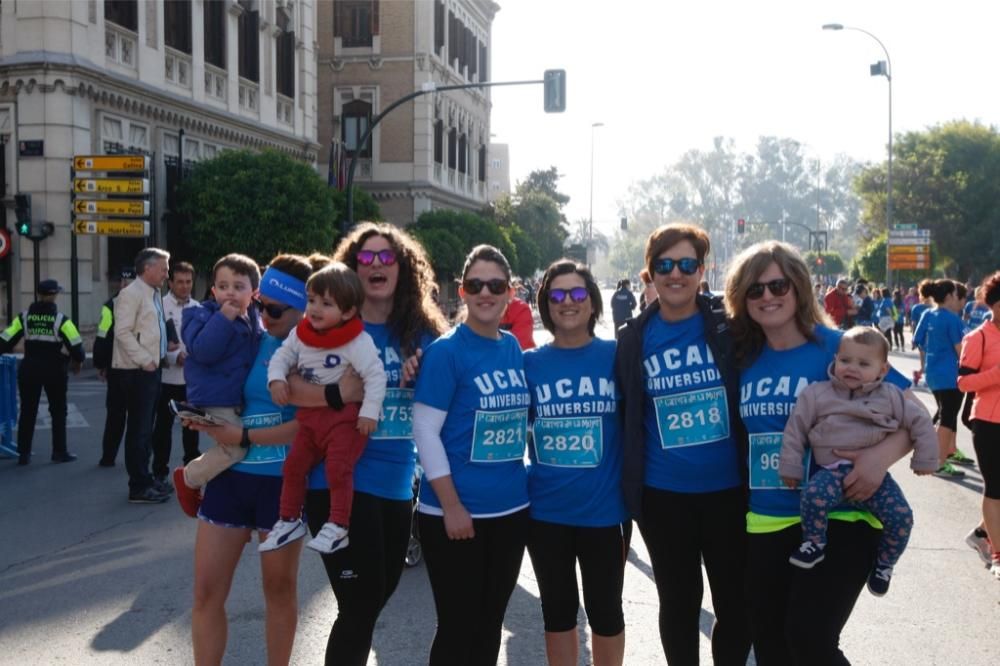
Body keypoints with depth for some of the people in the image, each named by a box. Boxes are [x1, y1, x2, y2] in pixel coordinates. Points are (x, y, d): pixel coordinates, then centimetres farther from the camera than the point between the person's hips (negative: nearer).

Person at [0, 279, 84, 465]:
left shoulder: (24, 317, 0)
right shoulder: (61, 320, -9)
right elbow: (76, 344, -10)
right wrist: (78, 360, 9)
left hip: (29, 369, 3)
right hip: (55, 370, -3)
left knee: (27, 412, 12)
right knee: (58, 411, 10)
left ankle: (23, 453, 13)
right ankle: (60, 452, 11)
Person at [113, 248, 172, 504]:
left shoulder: (154, 295, 16)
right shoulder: (131, 294, -12)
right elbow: (123, 332, -18)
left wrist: (160, 354, 12)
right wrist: (145, 360, -19)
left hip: (151, 368, 9)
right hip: (138, 370, -9)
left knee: (146, 427, 15)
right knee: (138, 428, -4)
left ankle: (145, 479, 24)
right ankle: (139, 487, 0)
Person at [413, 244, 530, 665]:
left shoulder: (513, 347, 7)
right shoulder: (446, 350, -11)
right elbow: (424, 430, -14)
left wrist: (521, 481, 10)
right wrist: (451, 505, -17)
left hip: (512, 509, 6)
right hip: (456, 512, -6)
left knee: (490, 624, 16)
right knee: (457, 629, 4)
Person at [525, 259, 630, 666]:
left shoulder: (617, 356, -4)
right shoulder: (529, 363, 0)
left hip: (605, 508, -1)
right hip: (546, 510, 2)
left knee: (605, 610, 14)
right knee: (558, 611, 16)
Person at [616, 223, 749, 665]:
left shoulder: (729, 327, -5)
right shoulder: (633, 339, 0)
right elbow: (625, 418, 7)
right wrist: (629, 486, 6)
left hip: (728, 489, -1)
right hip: (663, 495, 1)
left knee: (736, 602, 11)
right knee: (678, 602, 14)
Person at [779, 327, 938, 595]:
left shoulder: (890, 396, 6)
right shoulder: (817, 394, 3)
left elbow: (920, 422, 13)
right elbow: (796, 428, 5)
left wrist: (925, 459, 11)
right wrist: (791, 467, 3)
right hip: (831, 470, -2)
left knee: (901, 515, -18)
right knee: (813, 496, -34)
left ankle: (884, 564, 11)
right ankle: (814, 543, -4)